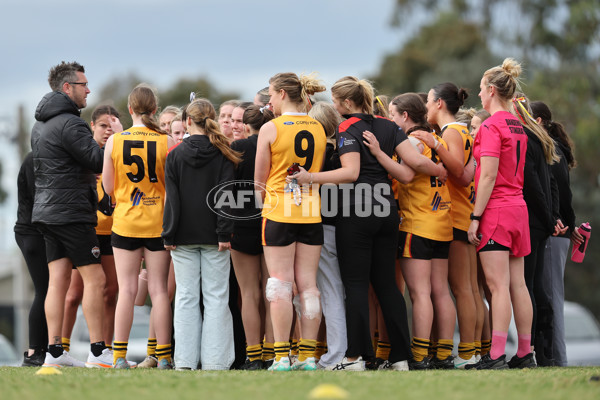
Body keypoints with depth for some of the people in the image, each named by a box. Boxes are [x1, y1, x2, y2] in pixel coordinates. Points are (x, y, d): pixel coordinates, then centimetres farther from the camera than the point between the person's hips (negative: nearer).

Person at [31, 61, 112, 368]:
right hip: (71, 213, -9)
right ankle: (98, 352, -5)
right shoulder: (69, 124, -14)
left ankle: (55, 352, 3)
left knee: (58, 281, 6)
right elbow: (99, 161, -17)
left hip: (47, 212, 9)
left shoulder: (40, 125, 16)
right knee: (95, 279, -4)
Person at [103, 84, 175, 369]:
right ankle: (163, 358, 3)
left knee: (126, 289, 4)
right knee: (158, 289, 3)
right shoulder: (167, 142, -7)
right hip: (158, 223, -1)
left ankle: (120, 356, 0)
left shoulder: (114, 142, -3)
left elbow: (108, 188, 3)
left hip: (124, 222, 1)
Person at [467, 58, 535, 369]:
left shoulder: (491, 126, -11)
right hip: (518, 207, 8)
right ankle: (525, 354, 11)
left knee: (498, 285, -11)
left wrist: (475, 216, -14)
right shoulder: (518, 127, 13)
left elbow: (489, 175, -16)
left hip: (496, 210, -8)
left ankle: (496, 356, -14)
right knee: (517, 283, 9)